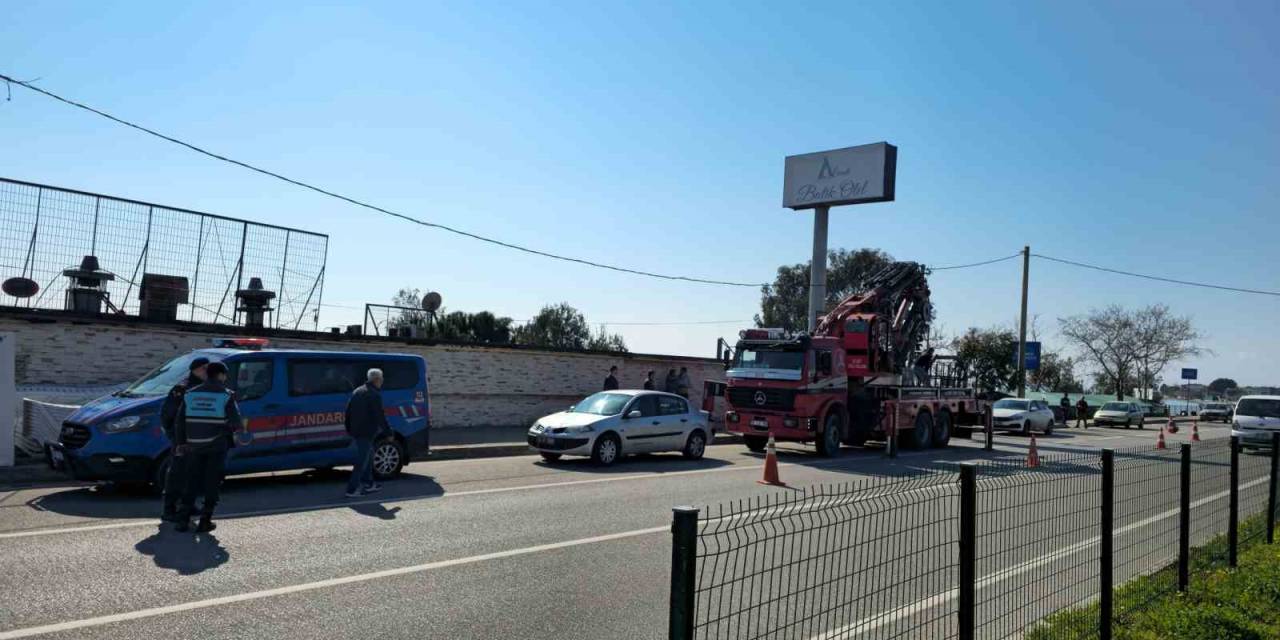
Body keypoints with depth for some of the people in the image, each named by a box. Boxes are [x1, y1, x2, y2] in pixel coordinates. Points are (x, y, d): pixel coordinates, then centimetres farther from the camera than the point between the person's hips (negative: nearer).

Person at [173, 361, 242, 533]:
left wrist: (181, 443, 16)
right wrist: (239, 429, 13)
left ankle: (183, 520, 10)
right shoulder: (226, 395, -6)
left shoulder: (190, 394, 7)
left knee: (192, 483, 13)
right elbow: (236, 421, -9)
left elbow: (180, 421, 9)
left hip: (194, 446, 4)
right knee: (212, 484, 5)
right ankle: (205, 521, 4)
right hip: (216, 446, -4)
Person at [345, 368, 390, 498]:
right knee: (362, 461, -4)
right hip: (367, 432, -9)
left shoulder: (357, 391, 13)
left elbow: (348, 411, 17)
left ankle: (368, 483, 29)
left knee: (368, 455, 23)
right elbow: (379, 416, -16)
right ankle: (352, 489, -4)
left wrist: (349, 429, 25)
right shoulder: (375, 395, -14)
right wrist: (388, 432, -9)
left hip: (356, 431, 9)